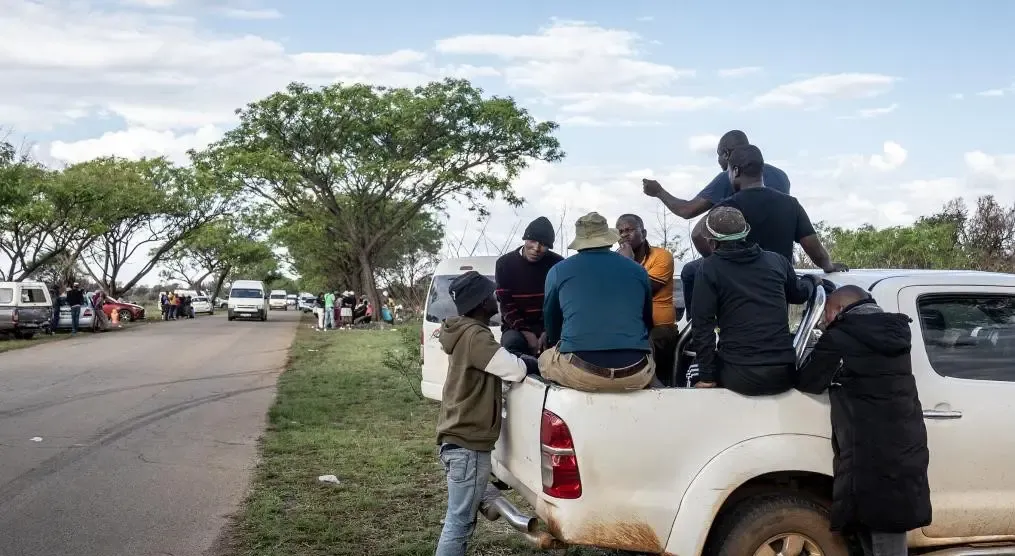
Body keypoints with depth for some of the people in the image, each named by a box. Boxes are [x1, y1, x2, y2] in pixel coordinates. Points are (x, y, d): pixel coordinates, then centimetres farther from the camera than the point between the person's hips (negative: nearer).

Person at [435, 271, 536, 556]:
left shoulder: (466, 331, 15)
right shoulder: (475, 336, -18)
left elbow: (501, 363, 21)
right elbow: (515, 369, -20)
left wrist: (522, 360, 4)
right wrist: (538, 363, -1)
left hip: (461, 439, 10)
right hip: (467, 444, -10)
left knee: (460, 519, 15)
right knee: (460, 522, -6)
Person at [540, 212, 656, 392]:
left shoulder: (558, 271, 8)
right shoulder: (638, 270, 13)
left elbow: (551, 325, 20)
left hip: (579, 372, -2)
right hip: (635, 374, 2)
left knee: (545, 359, 29)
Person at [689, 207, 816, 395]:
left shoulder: (709, 268, -4)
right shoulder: (777, 260, 7)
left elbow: (702, 323, -9)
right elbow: (799, 294, 25)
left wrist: (707, 376, -2)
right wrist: (810, 280, 48)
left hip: (739, 375, -3)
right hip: (784, 372, 4)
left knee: (695, 372, 26)